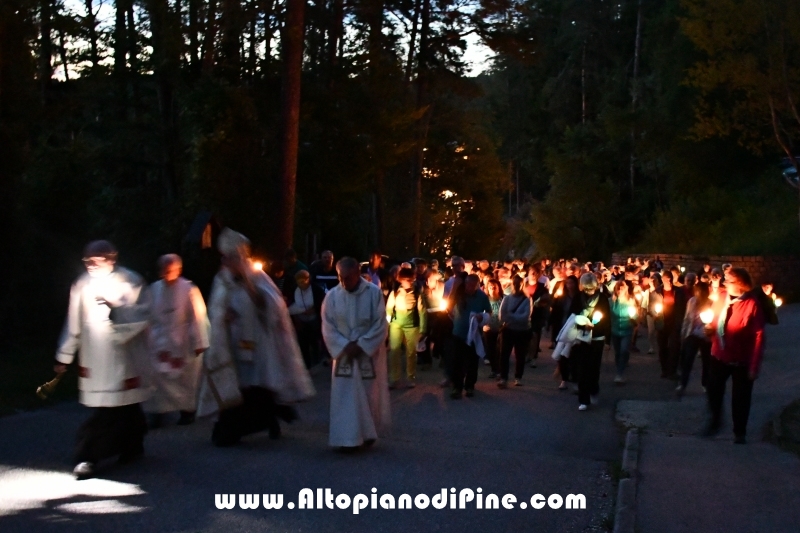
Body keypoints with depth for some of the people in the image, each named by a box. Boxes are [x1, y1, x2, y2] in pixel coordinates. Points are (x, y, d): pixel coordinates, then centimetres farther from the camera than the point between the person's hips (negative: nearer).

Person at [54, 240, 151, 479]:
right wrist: (64, 356, 14)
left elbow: (141, 315, -9)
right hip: (94, 358, 3)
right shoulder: (82, 284, 5)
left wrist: (115, 310, -25)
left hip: (123, 355, -3)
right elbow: (74, 323, 11)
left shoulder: (130, 282, -3)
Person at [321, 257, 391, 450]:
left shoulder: (374, 293, -10)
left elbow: (380, 325, -10)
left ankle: (368, 433, 25)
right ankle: (349, 437, 5)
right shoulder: (332, 296, -6)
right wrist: (345, 346, -16)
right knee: (346, 397, -1)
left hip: (369, 352, -1)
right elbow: (328, 327, -4)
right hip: (344, 352, 1)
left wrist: (361, 345, -17)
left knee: (370, 395, 7)